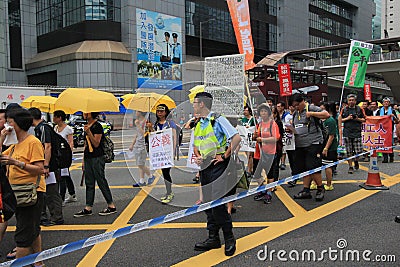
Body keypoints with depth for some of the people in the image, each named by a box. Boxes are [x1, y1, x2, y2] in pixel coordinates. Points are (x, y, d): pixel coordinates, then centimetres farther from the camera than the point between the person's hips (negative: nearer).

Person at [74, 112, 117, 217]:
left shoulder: (97, 126, -11)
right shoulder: (87, 126, 15)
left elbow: (96, 144, -17)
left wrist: (88, 132, -27)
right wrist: (84, 160, 18)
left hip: (97, 158, -9)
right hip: (88, 158, 9)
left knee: (101, 182, -3)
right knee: (89, 184, 10)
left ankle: (111, 206, 6)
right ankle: (88, 208, 15)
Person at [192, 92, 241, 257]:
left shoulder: (218, 120, -10)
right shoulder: (198, 125, 14)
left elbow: (237, 138, -16)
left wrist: (225, 156, -15)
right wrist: (197, 156, 5)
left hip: (217, 165, -8)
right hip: (204, 166, 8)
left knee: (217, 203, -9)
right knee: (207, 203, 11)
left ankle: (229, 239, 8)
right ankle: (213, 238, 22)